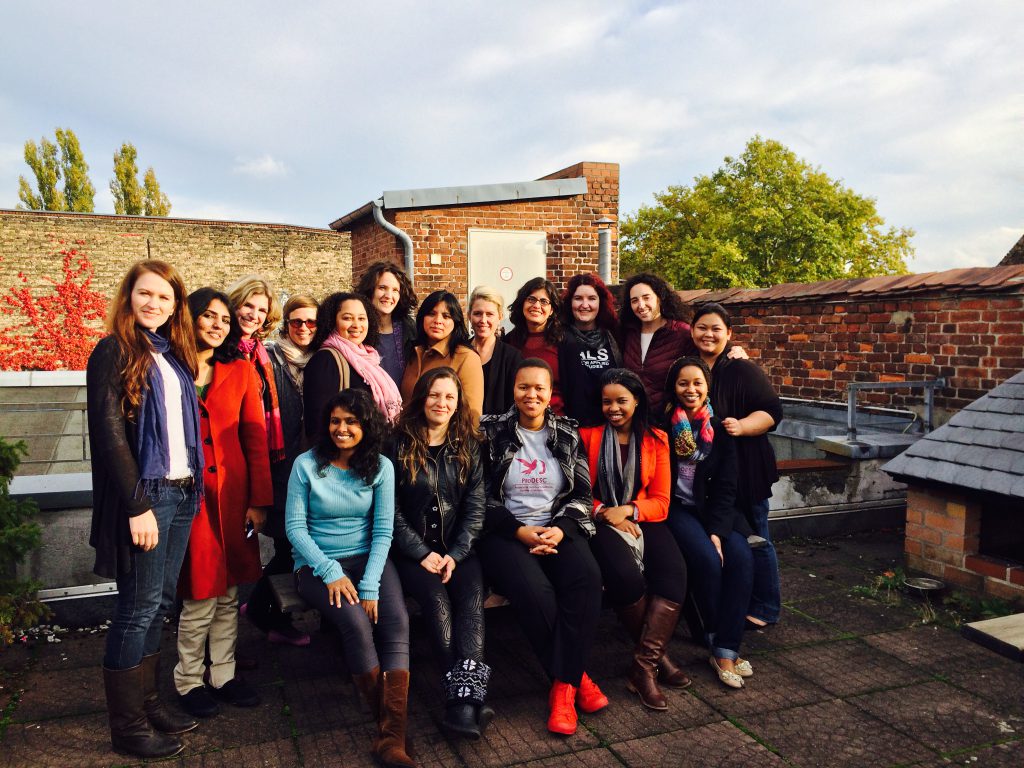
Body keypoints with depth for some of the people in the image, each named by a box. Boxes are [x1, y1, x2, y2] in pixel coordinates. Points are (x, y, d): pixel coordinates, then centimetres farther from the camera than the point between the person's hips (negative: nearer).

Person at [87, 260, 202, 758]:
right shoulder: (113, 352, -6)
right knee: (139, 608, 0)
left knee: (161, 603, 13)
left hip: (182, 492, 7)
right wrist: (138, 505, -17)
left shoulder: (174, 355, 14)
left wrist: (192, 484, 5)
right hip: (143, 495, -7)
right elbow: (109, 432, -13)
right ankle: (126, 726, 13)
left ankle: (147, 701, 26)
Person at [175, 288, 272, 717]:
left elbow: (256, 438, 4)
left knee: (228, 593, 11)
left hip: (232, 493, 3)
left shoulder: (241, 371, 6)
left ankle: (223, 675, 27)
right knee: (200, 595, 1)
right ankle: (188, 681, 21)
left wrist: (259, 500, -1)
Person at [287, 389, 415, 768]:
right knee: (356, 623, -30)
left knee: (396, 621, -26)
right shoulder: (306, 465, -3)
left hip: (368, 559, 2)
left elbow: (383, 530, -3)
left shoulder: (380, 466, 1)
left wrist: (370, 585, -15)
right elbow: (295, 526, -5)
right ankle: (388, 720, -11)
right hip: (317, 565, -2)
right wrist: (331, 573, -15)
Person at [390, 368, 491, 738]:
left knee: (471, 597, -26)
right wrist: (423, 553, -10)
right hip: (411, 548, -2)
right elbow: (391, 510, -3)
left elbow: (475, 508, 5)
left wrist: (455, 554, -8)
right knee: (437, 601, -27)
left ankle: (464, 699, -35)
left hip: (457, 546, 2)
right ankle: (467, 696, -27)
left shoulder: (468, 447, 9)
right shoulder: (400, 445, 0)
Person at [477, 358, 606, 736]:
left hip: (557, 528, 3)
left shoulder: (568, 434, 11)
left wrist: (560, 529, -11)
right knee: (534, 591, -31)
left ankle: (564, 686, -19)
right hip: (506, 532, -2)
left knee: (587, 577, -29)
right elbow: (481, 497, -1)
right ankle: (577, 676, -8)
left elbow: (582, 495, 8)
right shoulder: (492, 432, 2)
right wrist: (519, 531, -13)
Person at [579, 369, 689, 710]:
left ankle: (643, 667, -23)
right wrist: (605, 513, -13)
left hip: (643, 521, 3)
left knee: (674, 571, -28)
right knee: (626, 575, -32)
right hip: (600, 523, -2)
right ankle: (657, 654, -8)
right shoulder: (587, 436, 5)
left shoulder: (656, 439, 10)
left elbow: (661, 501, 5)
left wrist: (628, 510, -13)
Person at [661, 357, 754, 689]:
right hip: (677, 509, -3)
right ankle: (715, 639, -3)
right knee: (707, 560, -27)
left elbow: (725, 487, 2)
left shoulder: (720, 429, 5)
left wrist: (717, 531, -12)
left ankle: (726, 651, -16)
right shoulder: (662, 425, -4)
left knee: (741, 558, -22)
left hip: (713, 509, 4)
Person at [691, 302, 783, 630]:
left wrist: (742, 426, -26)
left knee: (754, 538, 6)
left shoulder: (742, 370, -8)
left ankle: (764, 608, 20)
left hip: (744, 470, -5)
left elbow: (772, 411, -11)